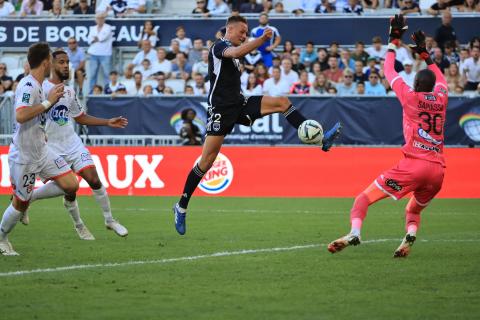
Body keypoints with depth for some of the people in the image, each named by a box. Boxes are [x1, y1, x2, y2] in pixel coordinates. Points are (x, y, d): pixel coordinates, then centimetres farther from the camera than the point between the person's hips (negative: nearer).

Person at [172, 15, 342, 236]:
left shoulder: (231, 53, 20)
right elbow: (236, 52, -30)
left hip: (239, 104, 8)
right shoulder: (219, 46, -7)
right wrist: (262, 39, -33)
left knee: (281, 102, -8)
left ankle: (321, 140, -14)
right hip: (221, 109, -8)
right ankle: (181, 207, 0)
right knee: (207, 160, -10)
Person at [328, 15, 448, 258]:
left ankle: (354, 232, -27)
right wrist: (424, 52, 46)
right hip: (437, 170, 5)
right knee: (414, 210, 26)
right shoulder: (441, 99, 14)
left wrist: (394, 40, 26)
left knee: (364, 199, -1)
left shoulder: (410, 97, 3)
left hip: (413, 164, -5)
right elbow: (439, 79, 37)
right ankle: (410, 237, -6)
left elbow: (389, 71, 16)